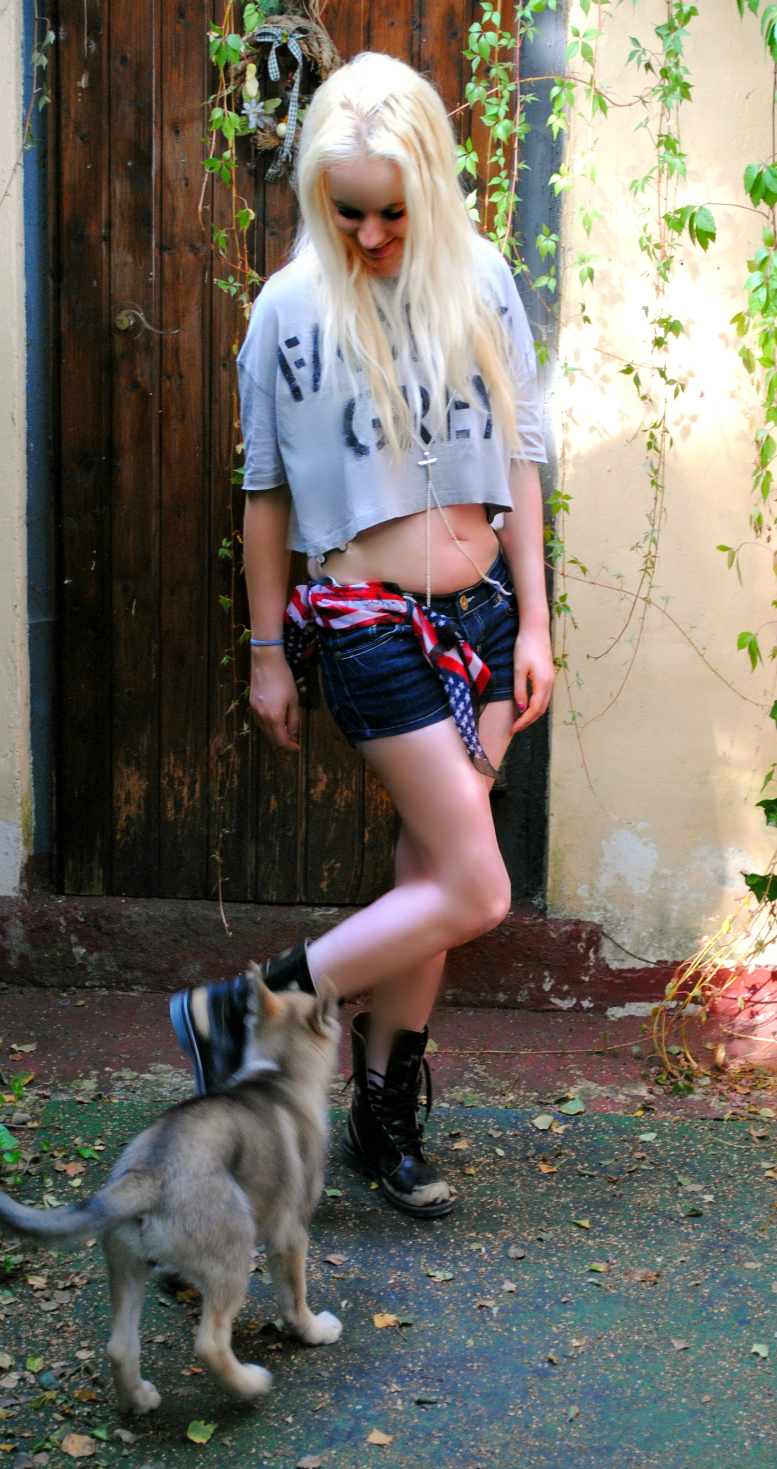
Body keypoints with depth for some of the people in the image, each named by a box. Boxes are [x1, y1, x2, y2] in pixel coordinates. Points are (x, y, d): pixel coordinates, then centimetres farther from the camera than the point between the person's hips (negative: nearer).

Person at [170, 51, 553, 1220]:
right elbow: (266, 492, 0)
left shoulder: (482, 282, 3)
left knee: (431, 871, 9)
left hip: (483, 609, 5)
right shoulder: (292, 308, -6)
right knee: (475, 893, -8)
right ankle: (241, 1014, 6)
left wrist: (533, 625, 3)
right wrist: (268, 652, 3)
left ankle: (384, 1114, 24)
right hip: (373, 627, -4)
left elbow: (521, 456, 6)